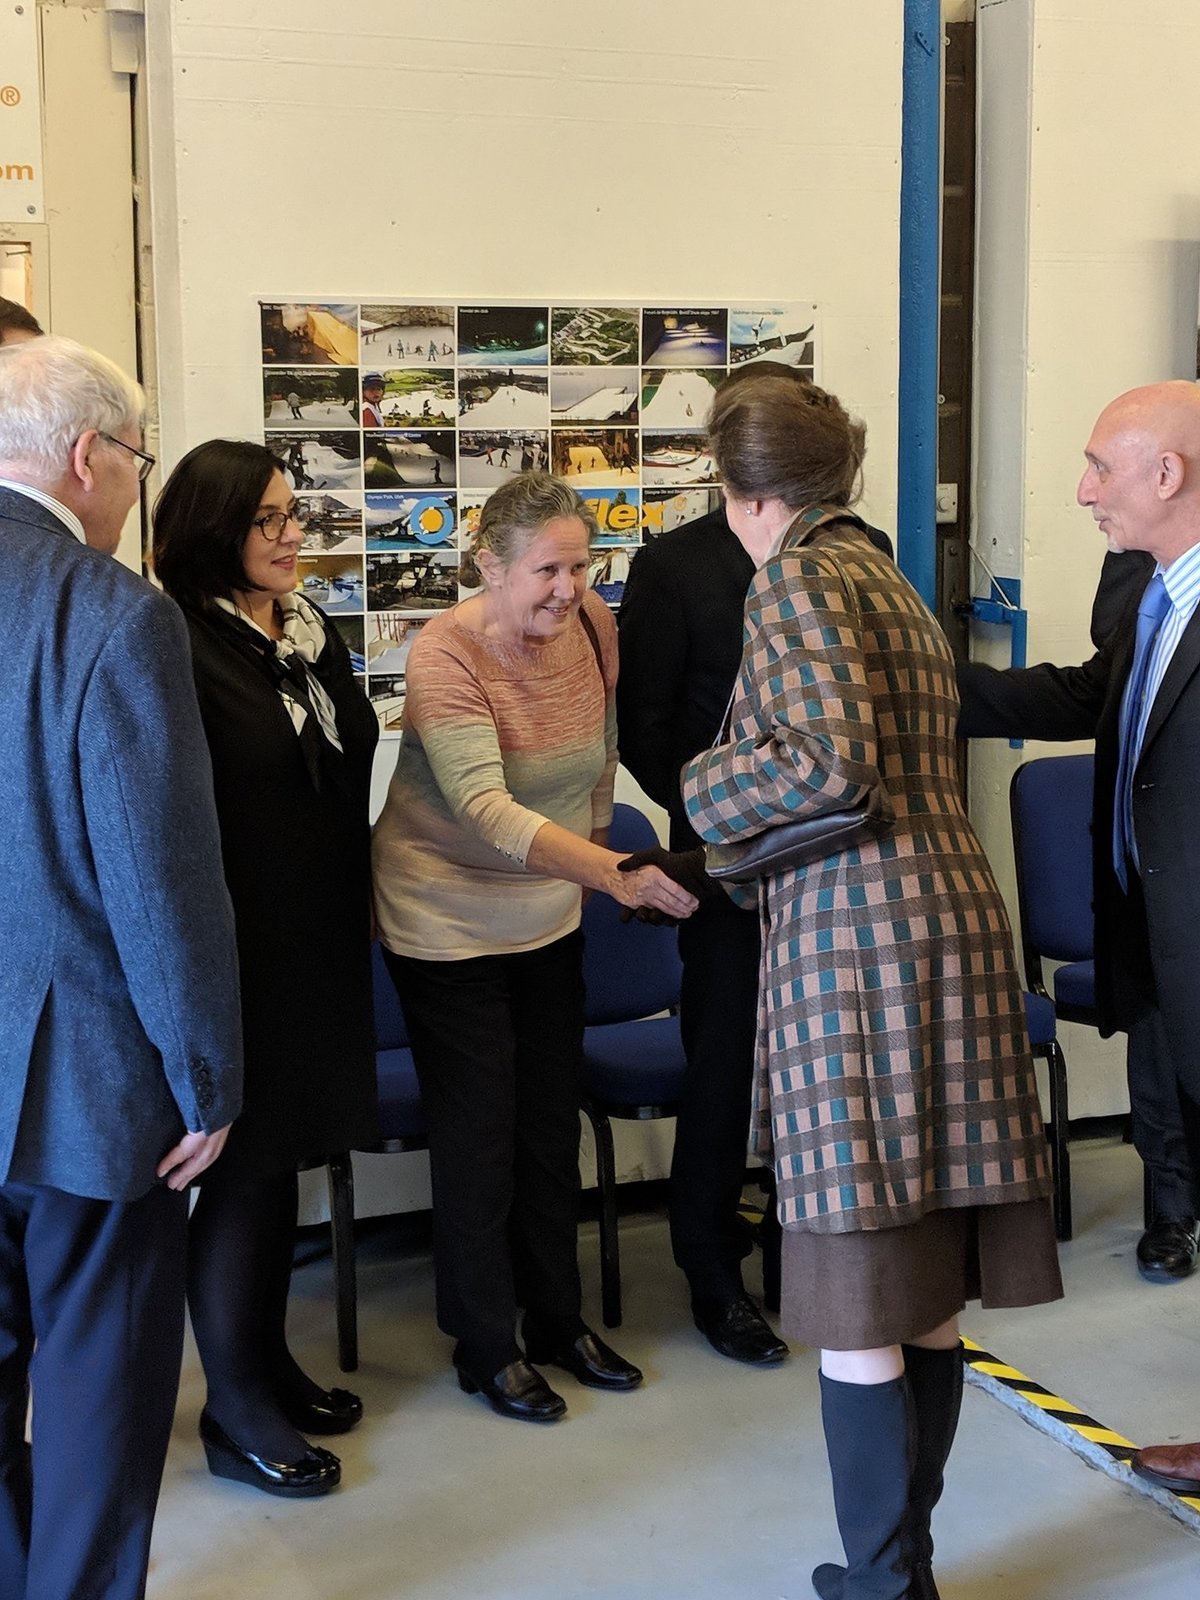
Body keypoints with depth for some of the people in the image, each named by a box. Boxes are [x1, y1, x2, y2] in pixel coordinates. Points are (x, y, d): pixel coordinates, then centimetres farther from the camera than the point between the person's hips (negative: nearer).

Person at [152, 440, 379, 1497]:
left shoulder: (313, 635, 11)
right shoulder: (180, 646, -16)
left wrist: (355, 913, 16)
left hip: (320, 945, 8)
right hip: (239, 954, -8)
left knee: (278, 1161, 17)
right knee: (243, 1172, 1)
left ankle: (268, 1364, 32)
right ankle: (235, 1412, 15)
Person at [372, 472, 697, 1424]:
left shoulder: (594, 625, -8)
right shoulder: (446, 654, -26)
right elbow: (485, 809, -38)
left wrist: (598, 849, 16)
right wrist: (616, 874, -48)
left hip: (550, 913, 6)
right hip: (449, 917, -6)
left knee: (553, 1122, 14)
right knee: (479, 1131, 3)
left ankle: (560, 1320, 30)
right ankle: (487, 1347, 19)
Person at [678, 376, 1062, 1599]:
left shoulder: (796, 578, -6)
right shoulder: (894, 586, 20)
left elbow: (830, 761, -20)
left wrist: (703, 788, -3)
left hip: (856, 934, -9)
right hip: (953, 915, 9)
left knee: (860, 1301, -1)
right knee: (929, 1289, 13)